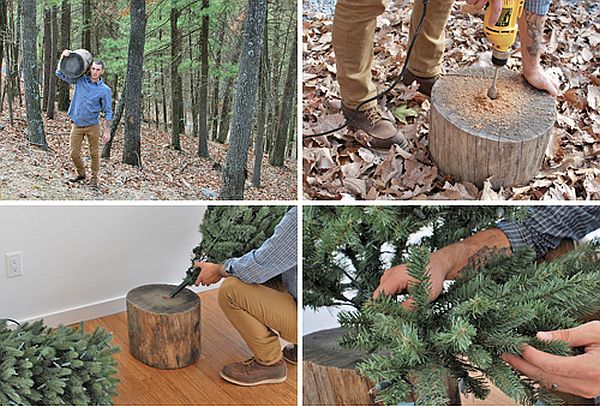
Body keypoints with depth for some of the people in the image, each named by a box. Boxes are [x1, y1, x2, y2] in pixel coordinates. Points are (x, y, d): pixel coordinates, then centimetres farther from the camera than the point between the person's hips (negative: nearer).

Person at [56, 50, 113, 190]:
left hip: (92, 126, -2)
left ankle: (94, 179, 18)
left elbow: (108, 112, -4)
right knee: (74, 153, 6)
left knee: (94, 153, 5)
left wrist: (107, 131, -9)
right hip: (77, 125, 2)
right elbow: (60, 74, 6)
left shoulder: (105, 90, -5)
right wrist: (63, 57, -7)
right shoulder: (80, 81, 1)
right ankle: (81, 174, 30)